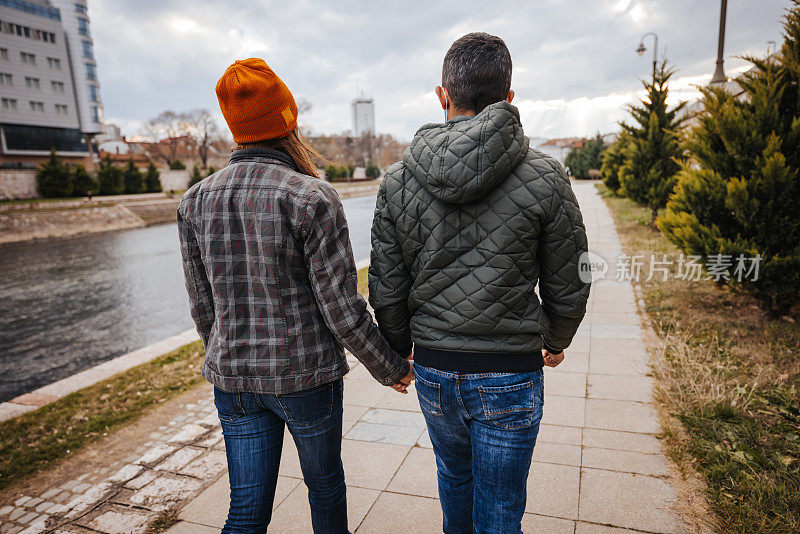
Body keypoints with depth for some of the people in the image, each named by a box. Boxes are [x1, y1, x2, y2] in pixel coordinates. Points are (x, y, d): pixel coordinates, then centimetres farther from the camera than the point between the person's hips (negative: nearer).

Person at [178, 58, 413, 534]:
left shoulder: (196, 201, -1)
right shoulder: (312, 197, -17)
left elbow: (203, 305, 6)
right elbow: (341, 308, -16)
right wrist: (390, 367, -1)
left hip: (233, 378, 5)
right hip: (306, 376, -4)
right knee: (325, 482, 22)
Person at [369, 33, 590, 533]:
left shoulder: (397, 180, -5)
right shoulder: (545, 177, -11)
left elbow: (386, 291, -2)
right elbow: (568, 287, -3)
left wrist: (399, 354, 15)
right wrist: (556, 341, 18)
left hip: (433, 370, 3)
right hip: (510, 377, -2)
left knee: (455, 476, 30)